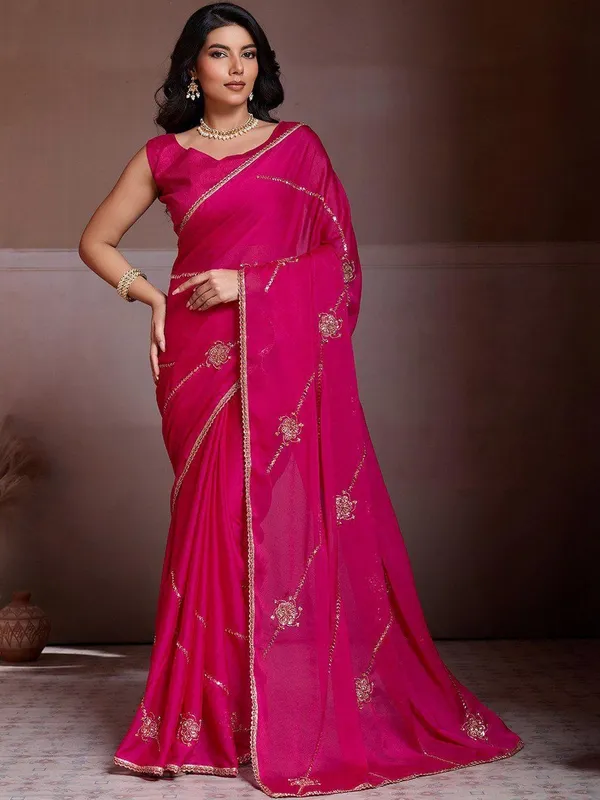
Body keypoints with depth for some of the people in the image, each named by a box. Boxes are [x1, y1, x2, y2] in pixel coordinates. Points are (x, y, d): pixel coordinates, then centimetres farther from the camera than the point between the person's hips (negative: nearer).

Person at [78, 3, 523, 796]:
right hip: (204, 359, 1)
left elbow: (342, 254, 3)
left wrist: (249, 283, -8)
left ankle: (308, 717, 5)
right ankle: (209, 720, 6)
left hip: (288, 359, -1)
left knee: (296, 520, -4)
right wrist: (153, 298, 3)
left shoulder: (298, 145, 9)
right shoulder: (164, 156, 11)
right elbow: (96, 241, 18)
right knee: (217, 522, -1)